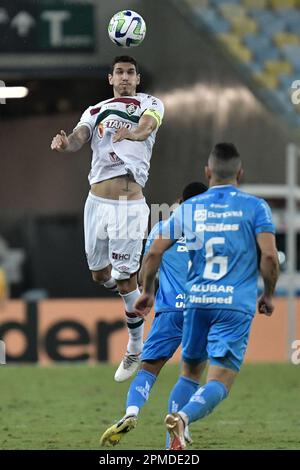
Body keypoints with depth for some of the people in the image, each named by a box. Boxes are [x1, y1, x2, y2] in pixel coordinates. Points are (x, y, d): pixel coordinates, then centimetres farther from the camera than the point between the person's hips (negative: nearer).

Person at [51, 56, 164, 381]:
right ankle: (136, 294, 46)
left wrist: (134, 133, -38)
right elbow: (79, 137, -6)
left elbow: (148, 125, -17)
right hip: (97, 202, 4)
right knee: (100, 275, 15)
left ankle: (135, 350, 13)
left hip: (130, 205, -4)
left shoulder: (150, 104, 6)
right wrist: (65, 144, -28)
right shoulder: (96, 111, 14)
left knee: (126, 283, -3)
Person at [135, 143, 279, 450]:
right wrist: (268, 295, 6)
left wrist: (147, 292, 21)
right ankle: (183, 417, -37)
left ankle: (175, 446, 13)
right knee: (219, 384, -8)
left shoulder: (188, 208, 8)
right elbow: (269, 255, -10)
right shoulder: (255, 207, 0)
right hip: (236, 304, -3)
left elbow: (154, 253, 6)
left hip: (196, 300, 3)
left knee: (190, 372, 21)